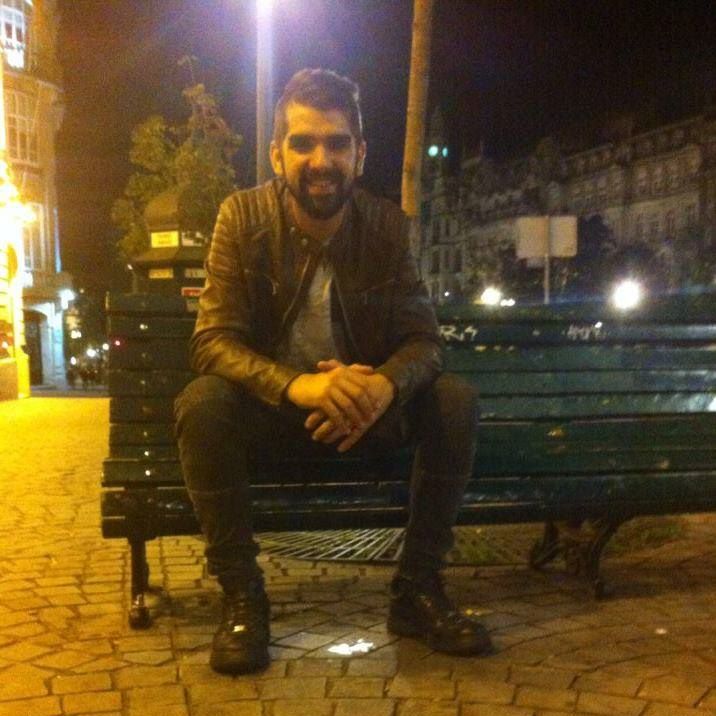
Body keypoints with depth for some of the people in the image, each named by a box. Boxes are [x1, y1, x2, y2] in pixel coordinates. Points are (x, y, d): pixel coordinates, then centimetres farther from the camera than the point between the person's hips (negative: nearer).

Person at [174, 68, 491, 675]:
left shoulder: (387, 224, -7)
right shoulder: (244, 216, -12)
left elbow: (423, 340, -9)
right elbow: (213, 341, -19)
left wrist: (384, 385, -36)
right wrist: (296, 385, -41)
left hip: (365, 404, 2)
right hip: (270, 404, -2)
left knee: (457, 401, -21)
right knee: (202, 404, -32)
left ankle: (418, 590, -9)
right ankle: (242, 596, -17)